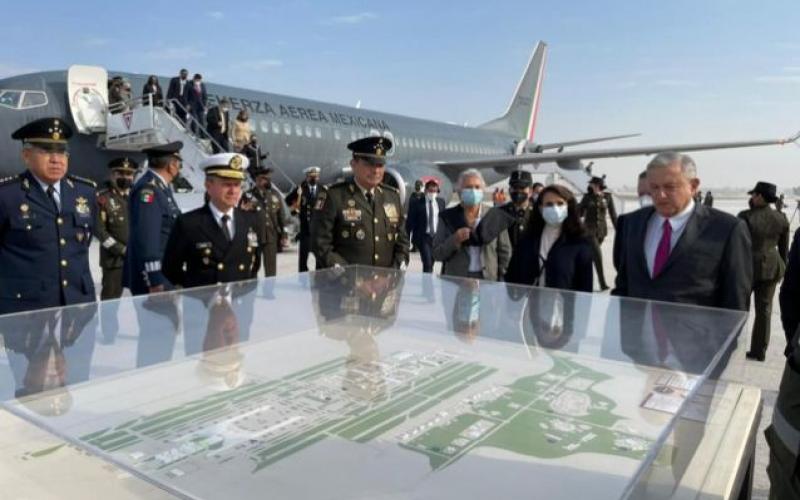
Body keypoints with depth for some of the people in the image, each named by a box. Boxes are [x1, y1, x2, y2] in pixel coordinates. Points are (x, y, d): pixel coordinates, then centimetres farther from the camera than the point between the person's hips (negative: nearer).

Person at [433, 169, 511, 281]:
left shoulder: (495, 217, 5)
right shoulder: (447, 217, 3)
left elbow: (505, 252, 11)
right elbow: (437, 254, 2)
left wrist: (500, 279, 5)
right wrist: (454, 240, -15)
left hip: (487, 280, 1)